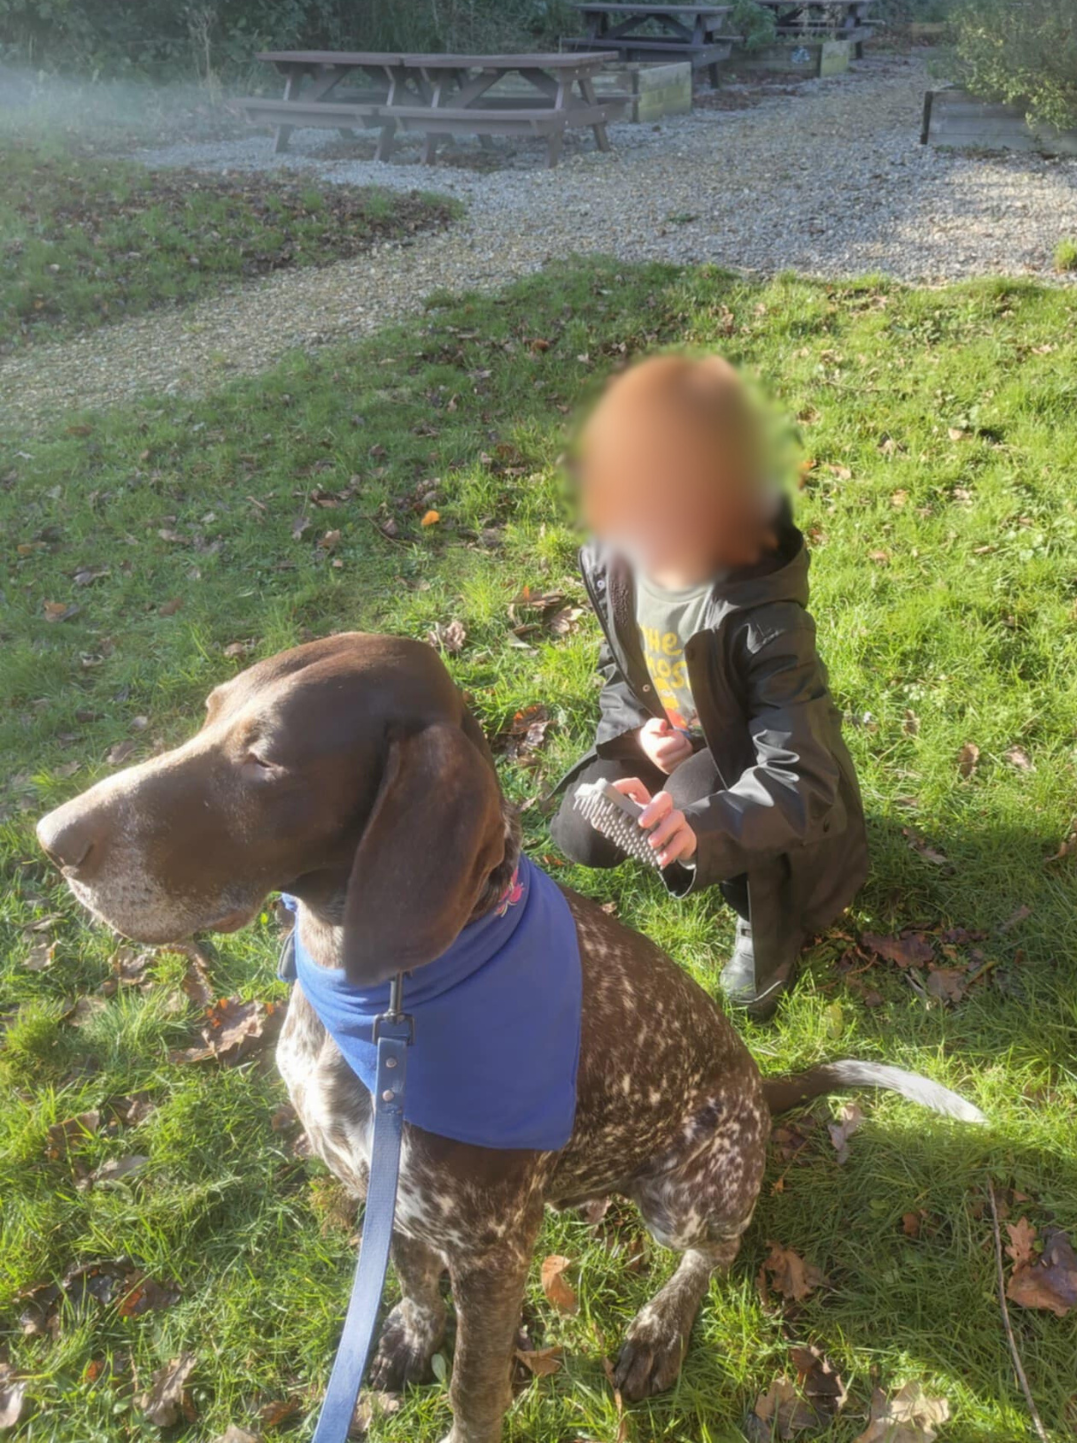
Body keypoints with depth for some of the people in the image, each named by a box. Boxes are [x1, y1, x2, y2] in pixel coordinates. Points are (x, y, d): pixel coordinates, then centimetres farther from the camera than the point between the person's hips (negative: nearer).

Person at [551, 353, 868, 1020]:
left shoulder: (765, 616, -38)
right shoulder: (614, 562, -19)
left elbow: (798, 784, -39)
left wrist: (703, 824, -56)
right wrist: (638, 729, -17)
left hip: (761, 765, -6)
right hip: (670, 742, 6)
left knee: (695, 839, -33)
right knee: (581, 834, -9)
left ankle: (768, 919, 3)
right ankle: (732, 865, 18)